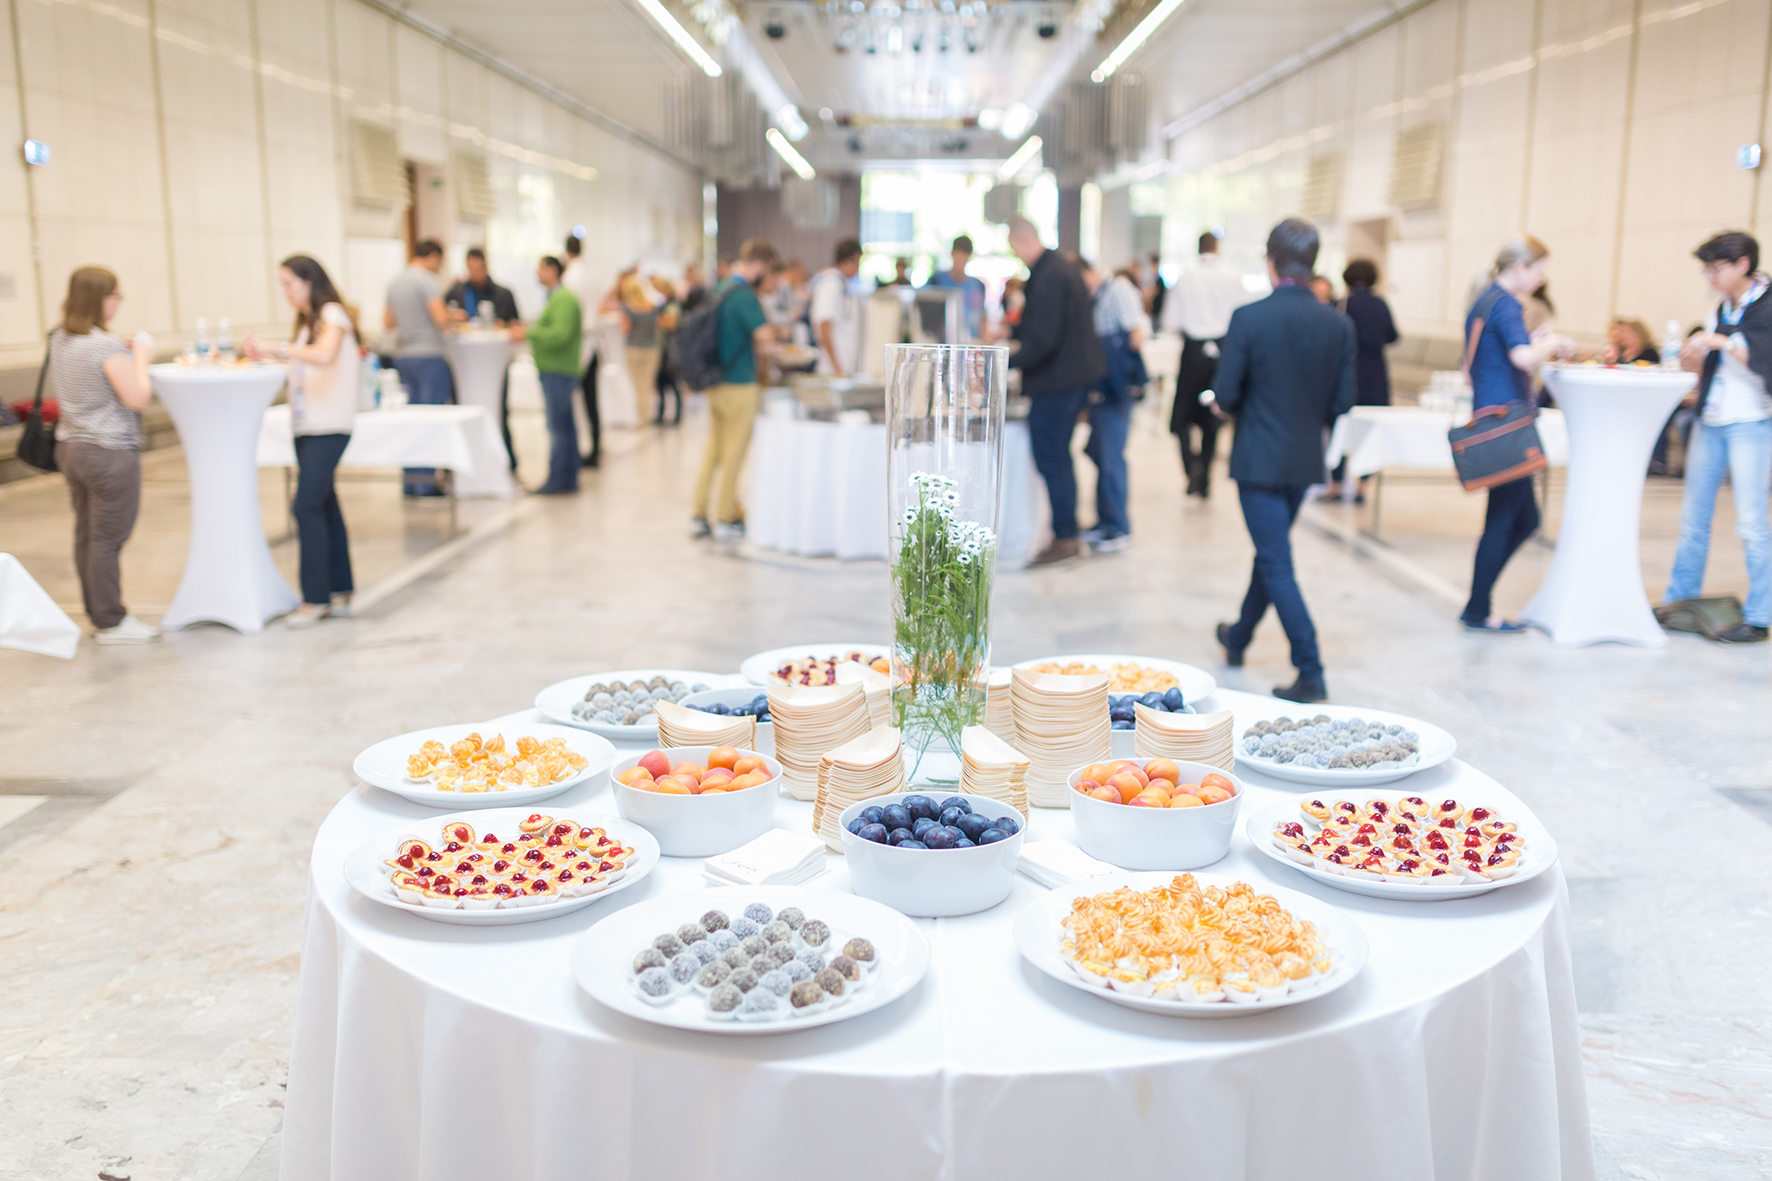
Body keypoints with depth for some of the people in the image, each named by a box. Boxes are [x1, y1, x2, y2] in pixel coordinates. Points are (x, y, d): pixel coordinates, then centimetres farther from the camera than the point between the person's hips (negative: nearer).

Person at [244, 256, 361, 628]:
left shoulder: (333, 315, -7)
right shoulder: (306, 322, 20)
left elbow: (324, 355, -26)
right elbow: (302, 367, 16)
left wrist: (273, 348, -30)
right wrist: (265, 359, 3)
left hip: (329, 426, -9)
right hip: (305, 426, 9)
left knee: (307, 506, -12)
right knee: (324, 506, 9)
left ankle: (316, 598, -7)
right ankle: (340, 594, 14)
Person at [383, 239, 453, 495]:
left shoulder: (395, 282, 14)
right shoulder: (427, 281, -11)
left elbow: (387, 322, 20)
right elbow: (441, 319, -21)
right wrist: (451, 315, -1)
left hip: (403, 356, 8)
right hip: (428, 355, -8)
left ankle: (409, 479, 13)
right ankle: (426, 481, -4)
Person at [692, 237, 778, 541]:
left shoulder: (720, 290, 11)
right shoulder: (744, 296, -18)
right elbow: (765, 335, -27)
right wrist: (761, 348, -5)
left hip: (715, 383, 8)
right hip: (738, 385, -8)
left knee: (713, 449, 15)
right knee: (734, 453, 2)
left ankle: (700, 515, 17)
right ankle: (726, 519, 10)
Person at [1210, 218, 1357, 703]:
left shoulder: (1248, 318, -16)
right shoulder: (1339, 325, -3)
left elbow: (1224, 395, -13)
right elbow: (1342, 402, 0)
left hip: (1259, 458, -5)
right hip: (1306, 459, 5)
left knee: (1277, 564, -1)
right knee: (1271, 553, 22)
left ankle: (1311, 673, -4)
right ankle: (1238, 637, 41)